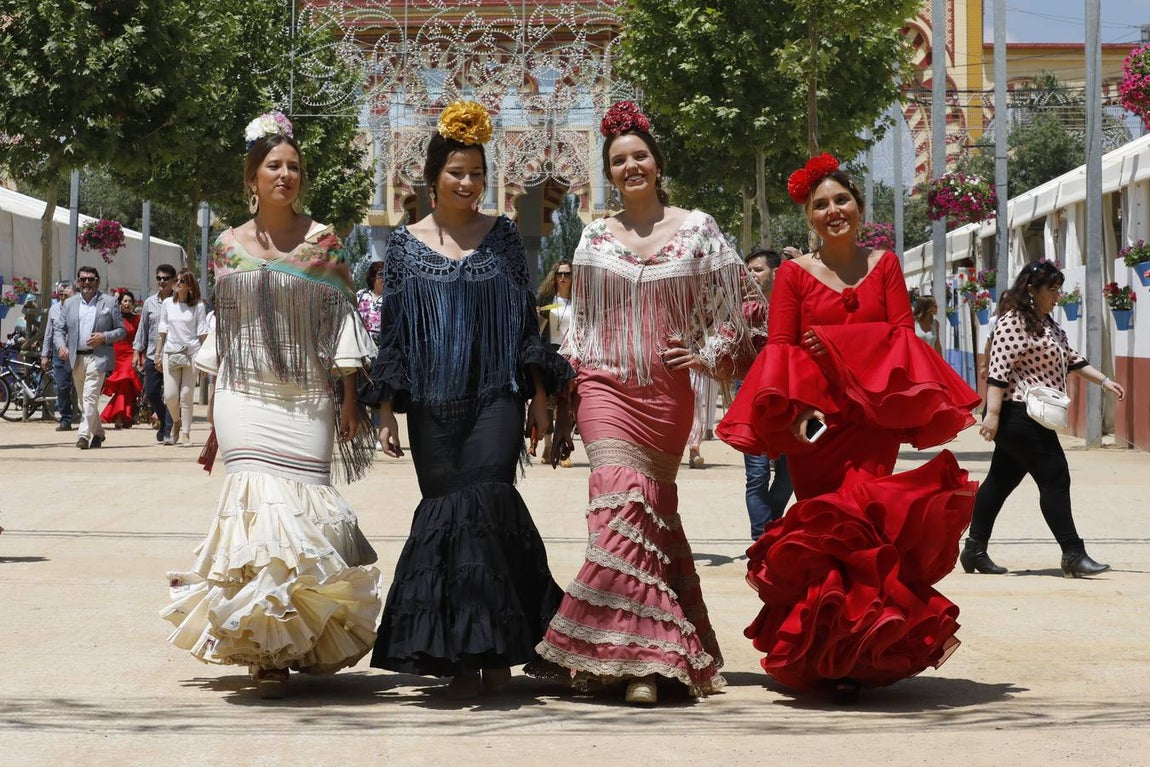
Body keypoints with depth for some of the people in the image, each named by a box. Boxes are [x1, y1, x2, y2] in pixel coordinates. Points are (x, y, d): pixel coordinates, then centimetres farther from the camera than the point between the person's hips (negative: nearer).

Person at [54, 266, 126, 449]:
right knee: (84, 400, 12)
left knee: (90, 397, -17)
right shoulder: (69, 303, 13)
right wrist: (61, 346, -9)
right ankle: (98, 432, 27)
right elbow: (59, 329, 11)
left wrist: (104, 337, -13)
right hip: (76, 358, 4)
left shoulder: (109, 303, 4)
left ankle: (84, 435, -22)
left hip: (98, 357, -4)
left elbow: (121, 330, 5)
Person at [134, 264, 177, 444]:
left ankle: (168, 430, -6)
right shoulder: (149, 303, 12)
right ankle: (163, 421, 27)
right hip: (152, 354, 4)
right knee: (151, 392, 6)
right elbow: (143, 328, 17)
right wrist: (137, 351, 11)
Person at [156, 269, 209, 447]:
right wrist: (158, 354, 10)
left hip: (192, 353, -2)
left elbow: (202, 333, 1)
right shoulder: (167, 304, 9)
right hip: (171, 352, 2)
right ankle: (176, 421, 25)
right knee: (170, 395, -5)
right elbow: (162, 331, 13)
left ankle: (185, 433, 5)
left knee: (186, 395, -2)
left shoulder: (198, 305, 1)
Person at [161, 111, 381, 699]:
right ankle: (265, 650, -10)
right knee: (257, 504, -12)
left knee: (303, 506, -6)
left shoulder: (323, 242, 4)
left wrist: (349, 396, -3)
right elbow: (221, 327, 15)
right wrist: (212, 402, 13)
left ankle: (302, 641, 6)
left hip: (307, 398, -1)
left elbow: (341, 319, 3)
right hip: (245, 398, 1)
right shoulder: (228, 246, 11)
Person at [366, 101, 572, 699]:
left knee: (485, 503, -15)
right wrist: (387, 410, 3)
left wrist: (538, 394, 3)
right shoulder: (405, 244, 7)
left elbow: (526, 318, 8)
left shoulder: (502, 236, 6)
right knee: (443, 511, 0)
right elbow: (392, 331, 8)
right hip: (432, 406, 1)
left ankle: (494, 647, -4)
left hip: (495, 398, -1)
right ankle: (460, 658, 6)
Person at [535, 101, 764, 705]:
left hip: (669, 393, 0)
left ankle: (647, 655, 11)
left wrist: (708, 353, -7)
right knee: (623, 504, -16)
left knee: (647, 511, 2)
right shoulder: (594, 237, 10)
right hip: (606, 388, 0)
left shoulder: (696, 229, 6)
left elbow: (735, 308, 9)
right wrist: (562, 410, 11)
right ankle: (642, 658, -15)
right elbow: (579, 326, 14)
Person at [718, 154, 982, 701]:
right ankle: (823, 657, 4)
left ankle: (862, 654, -5)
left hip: (874, 416, 0)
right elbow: (779, 349, 0)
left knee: (868, 525, -12)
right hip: (815, 420, 0)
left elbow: (903, 335, 5)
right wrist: (795, 411, -16)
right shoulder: (793, 274, 6)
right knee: (821, 535, -4)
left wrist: (837, 345, -9)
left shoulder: (884, 265, 11)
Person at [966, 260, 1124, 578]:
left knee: (1002, 480, 11)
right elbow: (999, 369, -21)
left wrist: (1103, 380, 21)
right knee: (1055, 479, -8)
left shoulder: (1046, 324, 19)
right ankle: (1073, 554, -4)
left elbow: (1070, 359, 27)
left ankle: (975, 550, 15)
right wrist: (992, 413, -26)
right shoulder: (1013, 322, -14)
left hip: (1028, 418, 11)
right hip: (1020, 416, -11)